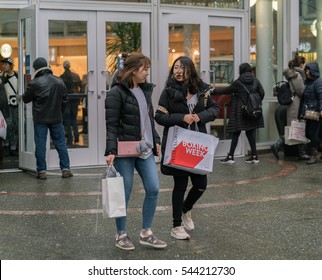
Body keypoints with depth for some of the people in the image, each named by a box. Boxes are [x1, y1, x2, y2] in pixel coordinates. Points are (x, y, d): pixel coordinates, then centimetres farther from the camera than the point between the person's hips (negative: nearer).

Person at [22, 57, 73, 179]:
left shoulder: (34, 83, -12)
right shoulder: (59, 81, 2)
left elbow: (25, 99, -2)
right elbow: (64, 99, 9)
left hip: (40, 119, -3)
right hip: (56, 118, 3)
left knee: (40, 145, 3)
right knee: (60, 144, 10)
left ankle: (41, 171, 5)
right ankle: (65, 169, 11)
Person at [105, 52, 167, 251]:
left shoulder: (145, 90, 12)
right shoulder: (117, 93, -10)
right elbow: (112, 124, -14)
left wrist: (156, 141, 17)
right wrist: (111, 151, -20)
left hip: (145, 149, 7)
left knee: (153, 189, 3)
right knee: (125, 193, 1)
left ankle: (146, 233, 16)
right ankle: (121, 234, 17)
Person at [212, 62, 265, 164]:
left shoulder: (238, 82, -9)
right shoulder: (256, 81, 3)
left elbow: (226, 90, -1)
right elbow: (262, 93, 5)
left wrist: (214, 91, 11)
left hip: (240, 112, -4)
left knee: (236, 133, 0)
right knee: (250, 133, 10)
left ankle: (230, 156, 1)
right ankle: (254, 156, 9)